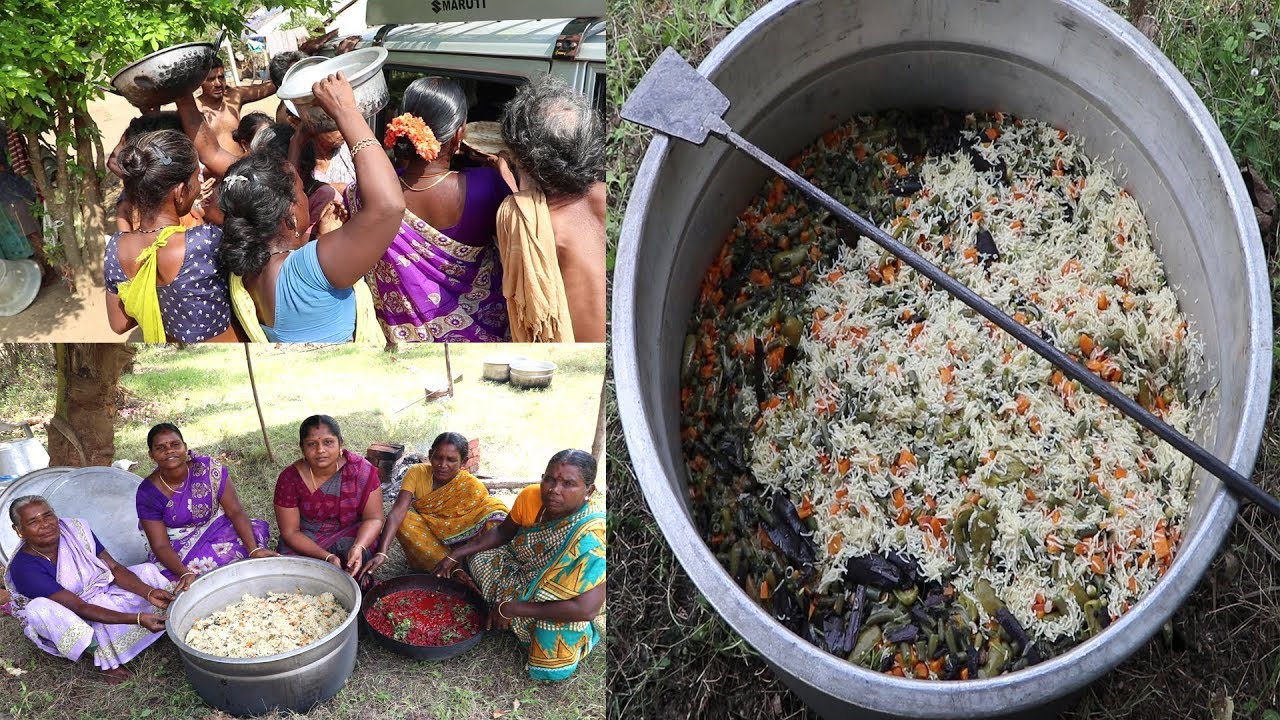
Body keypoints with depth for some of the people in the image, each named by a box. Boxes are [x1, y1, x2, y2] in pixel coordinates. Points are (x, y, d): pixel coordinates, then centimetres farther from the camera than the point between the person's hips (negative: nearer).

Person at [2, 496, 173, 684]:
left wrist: (149, 592, -29)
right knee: (40, 609, -35)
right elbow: (80, 608, -30)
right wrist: (137, 618, -40)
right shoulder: (24, 568, -26)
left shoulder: (75, 528, -13)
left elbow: (115, 568, -10)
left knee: (147, 570, -7)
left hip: (104, 594, 5)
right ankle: (102, 658, -25)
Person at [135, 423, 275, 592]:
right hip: (178, 548, -2)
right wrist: (185, 573, -37)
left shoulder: (208, 468, -14)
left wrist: (254, 549, -29)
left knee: (258, 529, -26)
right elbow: (160, 545, -17)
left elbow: (235, 511, -14)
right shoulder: (147, 493, -14)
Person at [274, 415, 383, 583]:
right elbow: (290, 532, -11)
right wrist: (327, 557, -26)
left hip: (351, 534, 0)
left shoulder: (362, 470, -16)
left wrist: (358, 548, -32)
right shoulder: (290, 478, -15)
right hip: (305, 542, 1)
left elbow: (373, 518, -11)